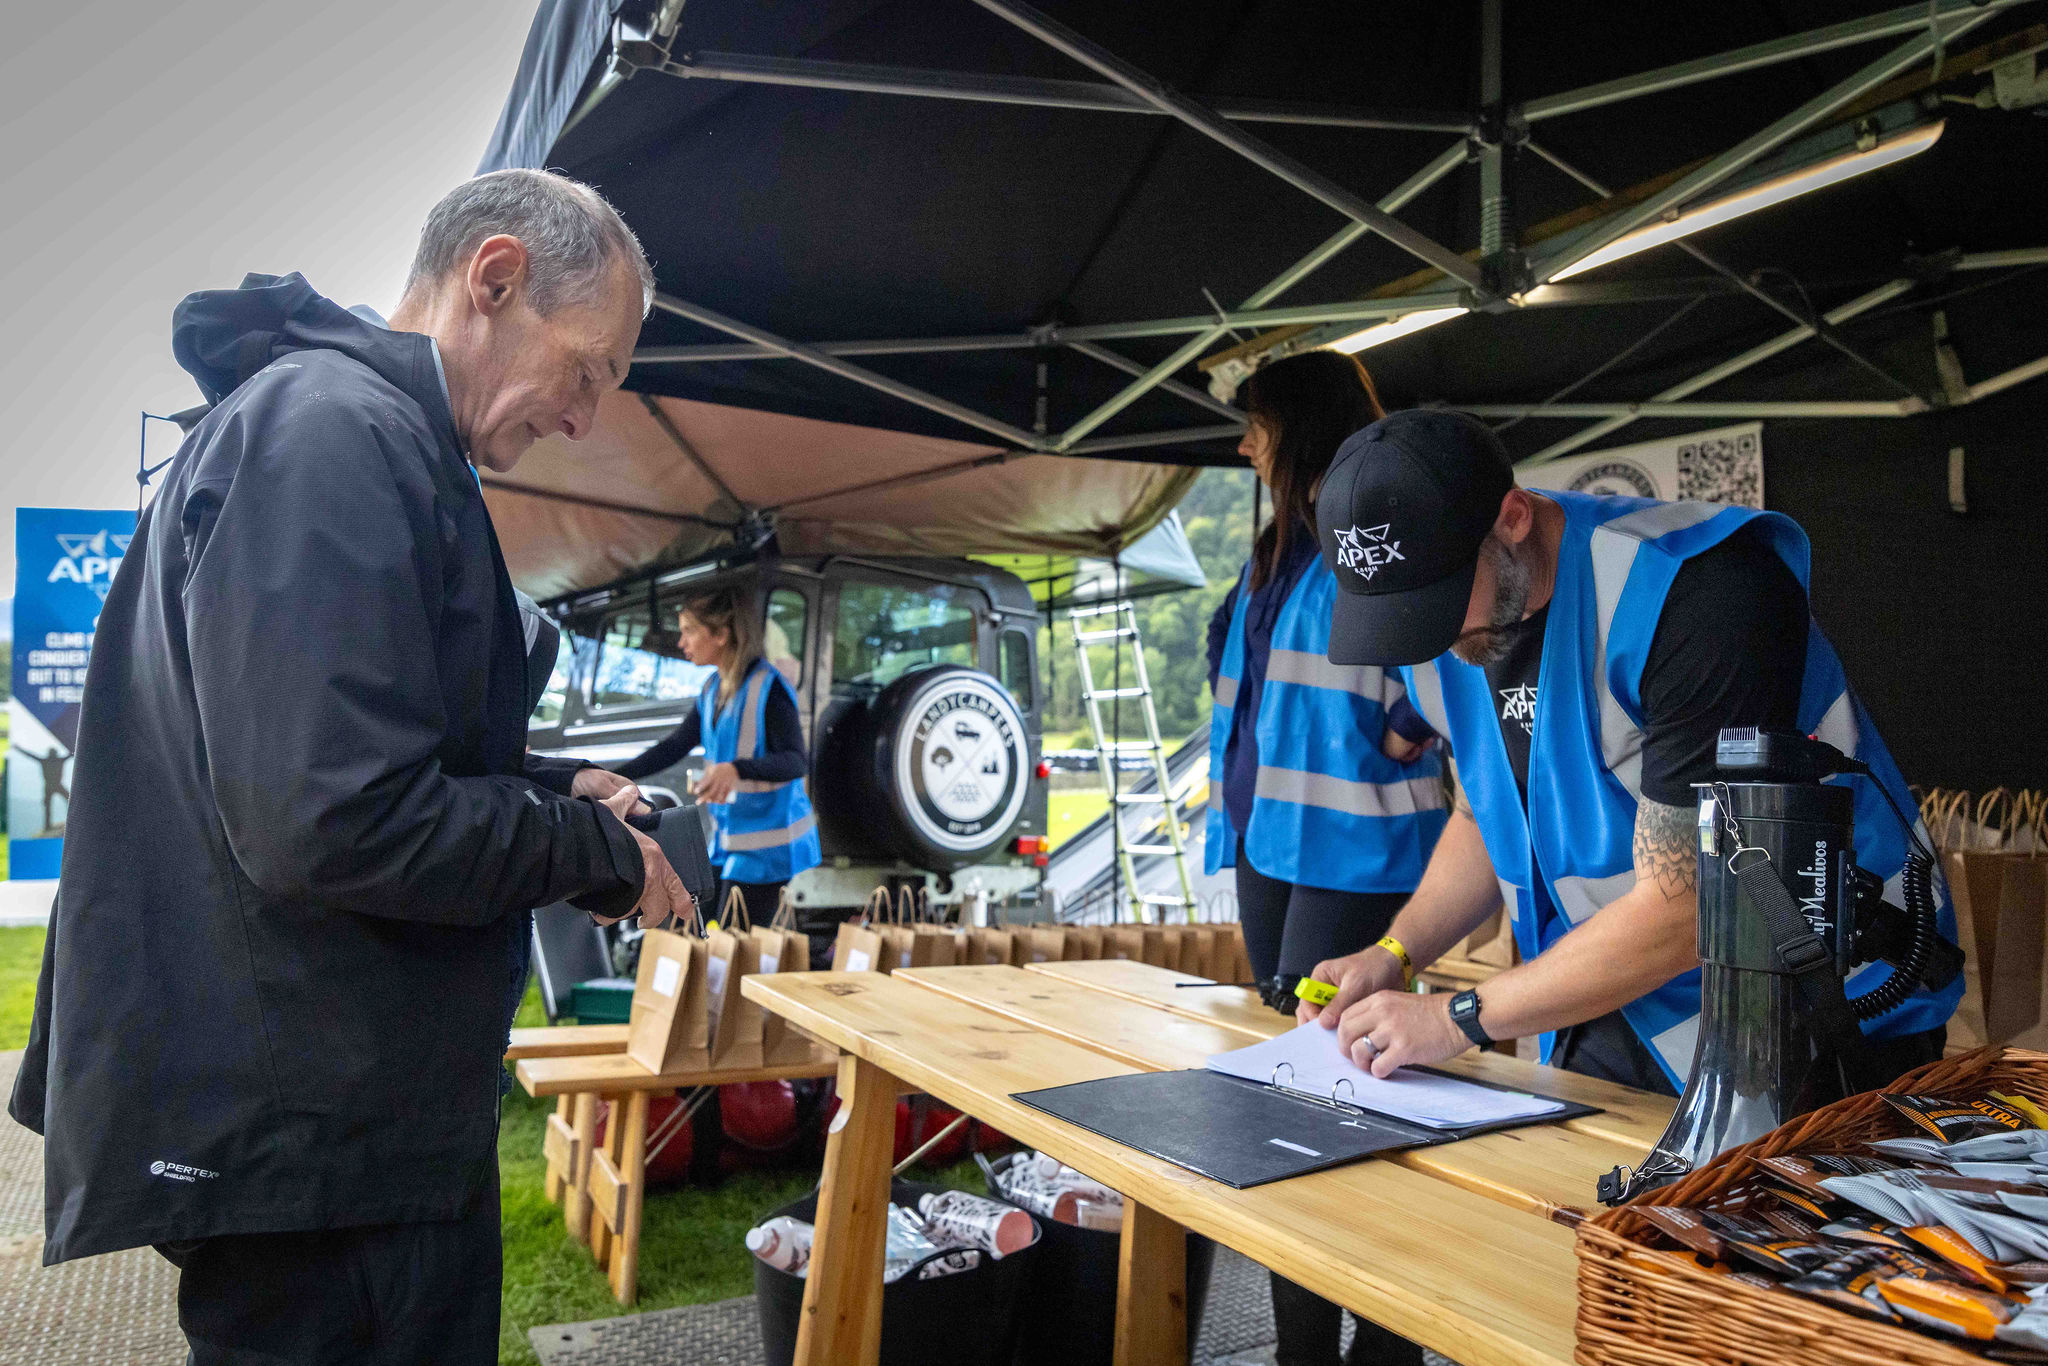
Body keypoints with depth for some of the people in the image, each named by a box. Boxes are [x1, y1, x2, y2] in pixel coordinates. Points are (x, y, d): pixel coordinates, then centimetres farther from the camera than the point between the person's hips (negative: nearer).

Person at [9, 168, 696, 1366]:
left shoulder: (359, 426, 15)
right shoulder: (333, 428, -20)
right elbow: (332, 821, -29)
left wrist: (558, 791, 8)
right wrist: (597, 852, -14)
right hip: (308, 1132, -10)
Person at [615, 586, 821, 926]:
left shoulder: (768, 687, -18)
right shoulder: (713, 689, 9)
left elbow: (796, 761, -24)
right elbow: (672, 748, 13)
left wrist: (736, 769, -41)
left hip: (767, 842, -9)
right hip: (730, 838, 9)